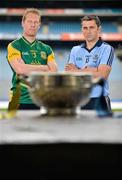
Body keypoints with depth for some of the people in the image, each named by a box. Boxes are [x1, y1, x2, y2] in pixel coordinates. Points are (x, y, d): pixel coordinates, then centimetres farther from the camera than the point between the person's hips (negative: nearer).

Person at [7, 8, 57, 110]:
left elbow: (54, 72, 1)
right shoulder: (14, 46, 4)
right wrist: (44, 68, -2)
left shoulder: (46, 49, 14)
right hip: (20, 101, -3)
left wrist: (27, 69, -8)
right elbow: (19, 69, -12)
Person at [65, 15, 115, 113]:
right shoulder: (75, 50, 12)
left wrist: (78, 71, -6)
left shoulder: (107, 49, -1)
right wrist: (89, 69, -12)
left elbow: (102, 75, -14)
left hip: (99, 101, -4)